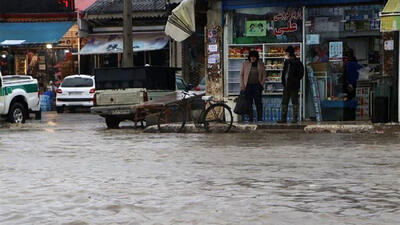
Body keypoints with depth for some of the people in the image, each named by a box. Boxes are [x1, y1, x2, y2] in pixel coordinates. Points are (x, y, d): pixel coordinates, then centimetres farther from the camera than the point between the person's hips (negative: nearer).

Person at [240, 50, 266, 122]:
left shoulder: (261, 64, 6)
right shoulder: (245, 64, 4)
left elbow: (264, 75, 10)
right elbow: (241, 75, 7)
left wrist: (262, 84, -1)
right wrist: (242, 85, -1)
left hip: (257, 86, 0)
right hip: (248, 86, 0)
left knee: (258, 102, -4)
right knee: (249, 103, -1)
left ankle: (260, 118, 0)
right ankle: (250, 118, 4)